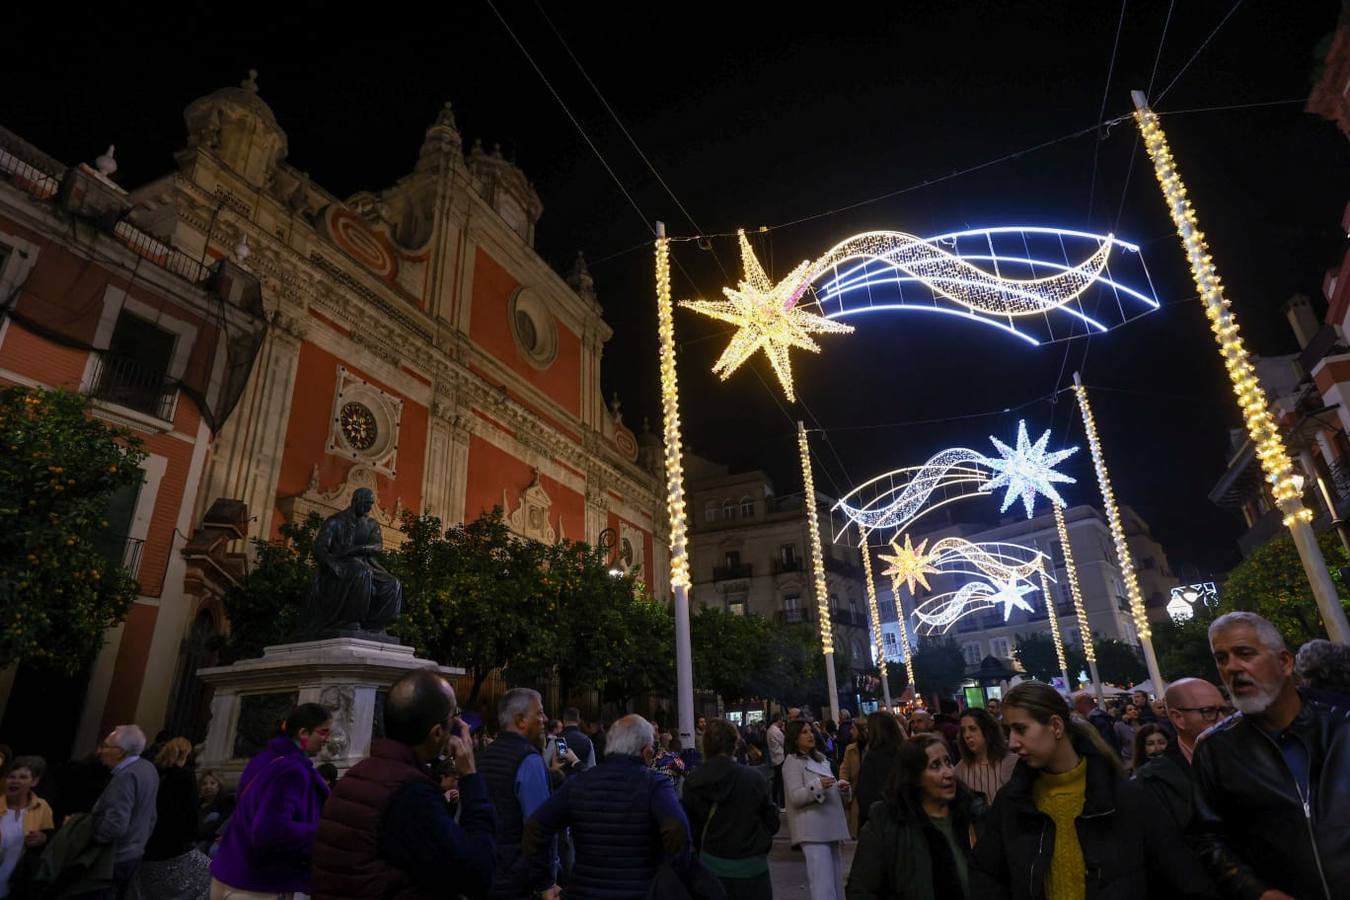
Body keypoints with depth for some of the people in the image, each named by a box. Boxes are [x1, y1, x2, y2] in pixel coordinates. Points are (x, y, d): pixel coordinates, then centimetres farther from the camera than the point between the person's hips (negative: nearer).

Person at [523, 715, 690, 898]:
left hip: (584, 891, 3)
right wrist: (679, 880, -15)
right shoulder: (655, 785, -13)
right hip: (643, 892, -3)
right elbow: (677, 829, -30)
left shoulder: (577, 784, -2)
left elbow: (535, 827, -8)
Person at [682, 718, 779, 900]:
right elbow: (772, 823, -2)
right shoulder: (754, 779, -11)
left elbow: (689, 829, -2)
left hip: (712, 867, 1)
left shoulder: (693, 783, -8)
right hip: (752, 870, -1)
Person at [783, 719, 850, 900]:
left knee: (836, 877, 15)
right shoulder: (792, 762, -8)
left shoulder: (820, 758, 16)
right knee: (823, 882, -13)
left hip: (830, 825, 8)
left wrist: (839, 787, 5)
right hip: (813, 830, -8)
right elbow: (795, 797, -17)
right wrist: (818, 785, -30)